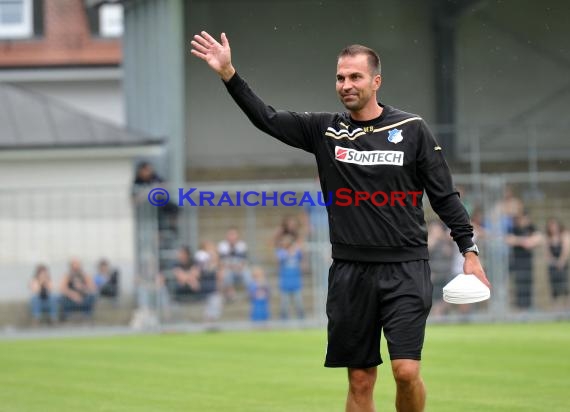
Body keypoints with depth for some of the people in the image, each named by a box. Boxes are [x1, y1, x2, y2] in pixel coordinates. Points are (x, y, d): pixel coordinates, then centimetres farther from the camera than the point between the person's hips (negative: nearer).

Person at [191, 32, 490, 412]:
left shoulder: (412, 130, 0)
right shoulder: (325, 131, 6)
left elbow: (445, 196, 2)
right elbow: (267, 118, 2)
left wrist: (470, 251, -3)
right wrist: (229, 74, -9)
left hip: (405, 270, -3)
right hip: (350, 271, 3)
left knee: (406, 372, -14)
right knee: (360, 381, 5)